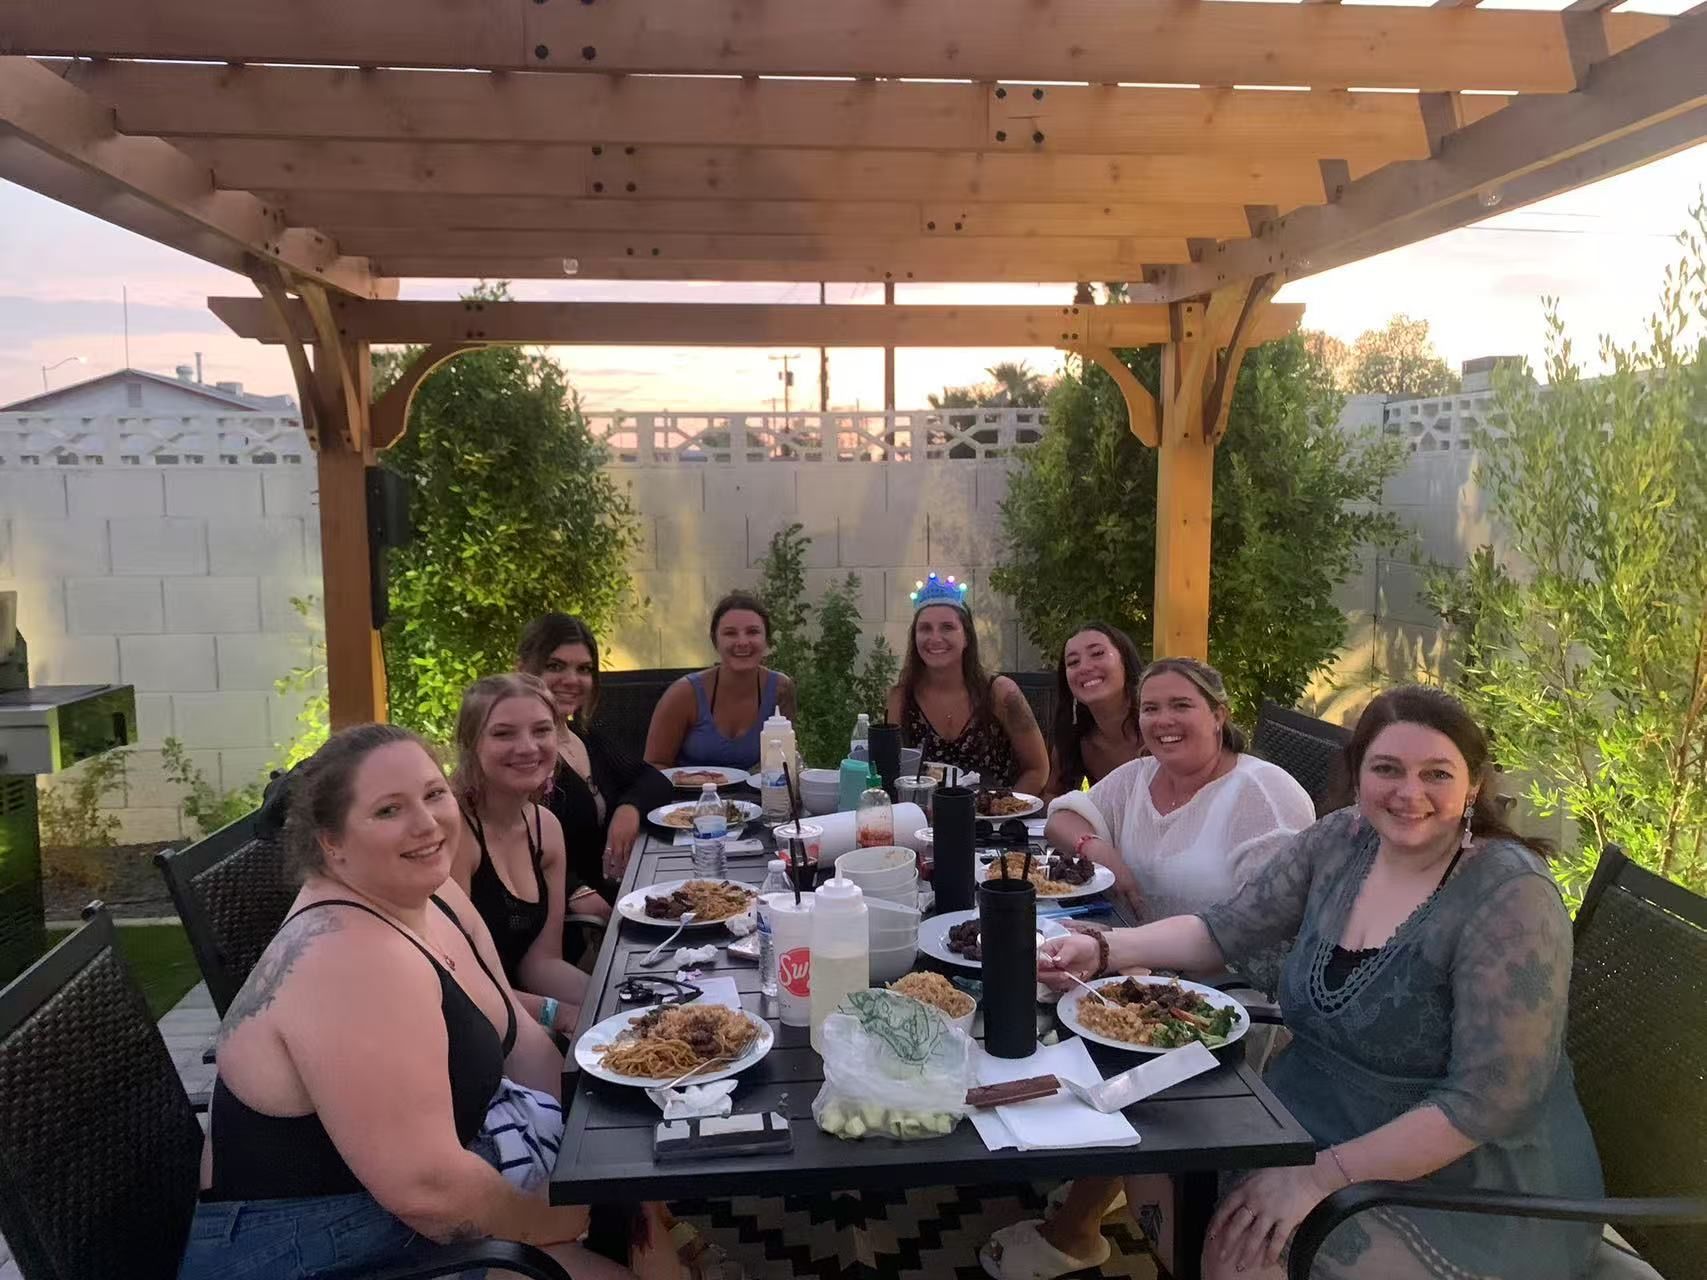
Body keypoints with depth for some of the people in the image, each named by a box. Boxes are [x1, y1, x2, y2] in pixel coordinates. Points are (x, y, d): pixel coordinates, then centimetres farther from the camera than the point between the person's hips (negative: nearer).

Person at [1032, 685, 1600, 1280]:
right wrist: (1103, 949, -12)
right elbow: (1224, 929, 4)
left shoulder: (1512, 898, -21)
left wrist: (1322, 1177, -26)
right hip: (1316, 1126, 6)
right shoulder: (1341, 841, -3)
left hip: (1462, 1184, -6)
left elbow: (1487, 1102, -24)